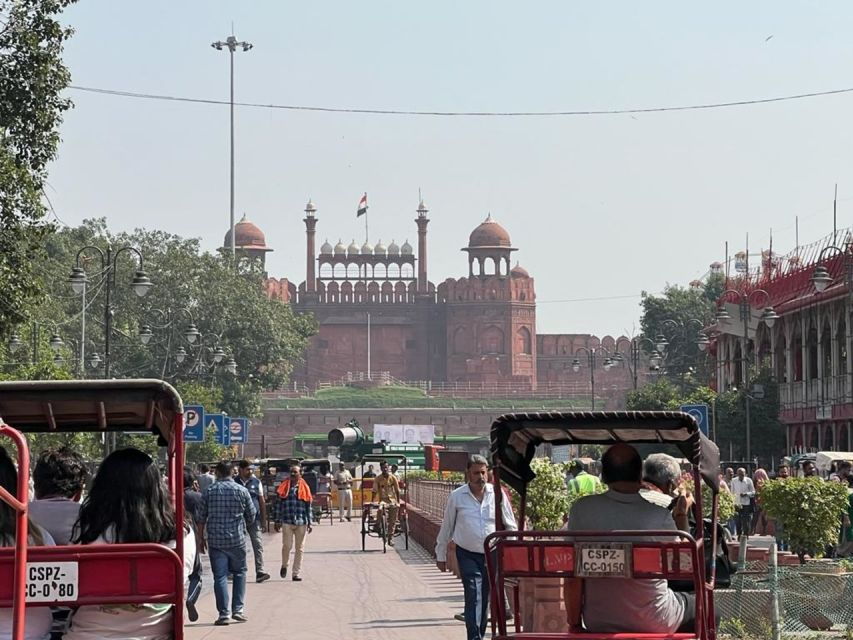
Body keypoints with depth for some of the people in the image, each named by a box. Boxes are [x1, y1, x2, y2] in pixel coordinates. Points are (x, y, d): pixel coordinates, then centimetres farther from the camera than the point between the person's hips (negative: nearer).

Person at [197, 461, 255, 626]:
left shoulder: (209, 491, 0)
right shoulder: (241, 491, 0)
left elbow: (201, 518, 2)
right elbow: (252, 515, 7)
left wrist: (201, 538, 12)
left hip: (215, 540, 0)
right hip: (237, 539, 0)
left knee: (219, 576, 2)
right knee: (239, 572, 16)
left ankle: (224, 614, -3)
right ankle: (238, 609, 11)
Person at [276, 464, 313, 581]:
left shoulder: (304, 488, 6)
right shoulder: (284, 487, 5)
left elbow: (308, 507, 8)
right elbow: (280, 504, 8)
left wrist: (309, 523, 4)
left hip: (301, 523, 1)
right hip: (287, 522, -1)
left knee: (300, 549, 3)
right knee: (287, 545, -7)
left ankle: (296, 574, 10)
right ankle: (284, 565, 22)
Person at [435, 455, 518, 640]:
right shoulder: (457, 496, -1)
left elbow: (510, 526, 9)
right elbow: (446, 527, 8)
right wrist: (440, 555, 11)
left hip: (493, 554, 2)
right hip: (468, 555, -2)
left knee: (485, 598, 10)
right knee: (473, 597, -14)